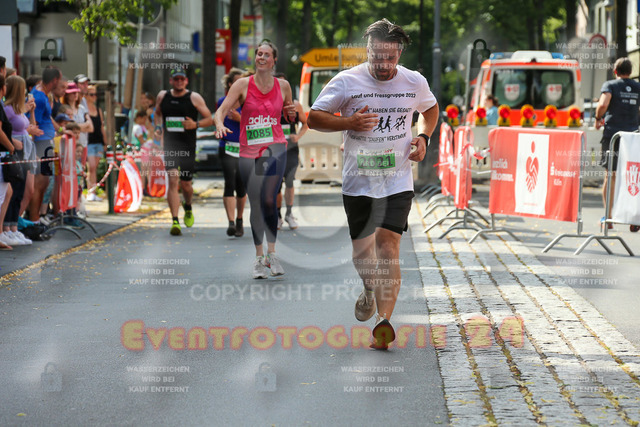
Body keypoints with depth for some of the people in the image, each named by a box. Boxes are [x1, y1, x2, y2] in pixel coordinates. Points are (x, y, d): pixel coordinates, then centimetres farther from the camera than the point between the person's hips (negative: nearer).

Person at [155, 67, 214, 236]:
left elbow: (209, 120, 2)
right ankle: (175, 221, -15)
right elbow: (158, 113, 26)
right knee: (173, 181, -13)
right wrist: (158, 126, 7)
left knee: (185, 183, 7)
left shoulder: (194, 98, -1)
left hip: (188, 147, -1)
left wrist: (195, 124, -17)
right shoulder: (162, 96, 7)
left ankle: (188, 208, 41)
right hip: (169, 145, 1)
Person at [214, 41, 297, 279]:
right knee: (255, 205, 5)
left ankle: (272, 252, -3)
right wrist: (220, 124, -27)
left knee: (268, 201, -17)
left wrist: (292, 114, -3)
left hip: (275, 148, -1)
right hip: (248, 152, 1)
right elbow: (222, 110, -5)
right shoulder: (243, 85, 0)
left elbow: (289, 118, 20)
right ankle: (259, 257, 19)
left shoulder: (283, 86, 6)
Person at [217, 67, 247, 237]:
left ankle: (239, 220, 27)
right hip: (227, 148, 0)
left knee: (241, 186, 6)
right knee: (230, 183, -16)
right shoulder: (221, 103, 6)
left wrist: (240, 119, -16)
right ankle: (231, 222, -22)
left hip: (245, 148, 0)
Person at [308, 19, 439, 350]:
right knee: (362, 251, 9)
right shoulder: (346, 82, -5)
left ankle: (384, 322, -18)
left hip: (398, 182, -1)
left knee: (388, 246, -15)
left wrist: (423, 137, 4)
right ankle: (370, 291, 43)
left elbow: (430, 108, 23)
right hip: (358, 182, 1)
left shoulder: (415, 82, 1)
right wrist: (350, 122, -16)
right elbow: (313, 117, 0)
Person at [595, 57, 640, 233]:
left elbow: (603, 104, -16)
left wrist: (598, 119, 1)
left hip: (612, 134, -2)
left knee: (610, 175, 6)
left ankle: (608, 217, 7)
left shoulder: (610, 85, 0)